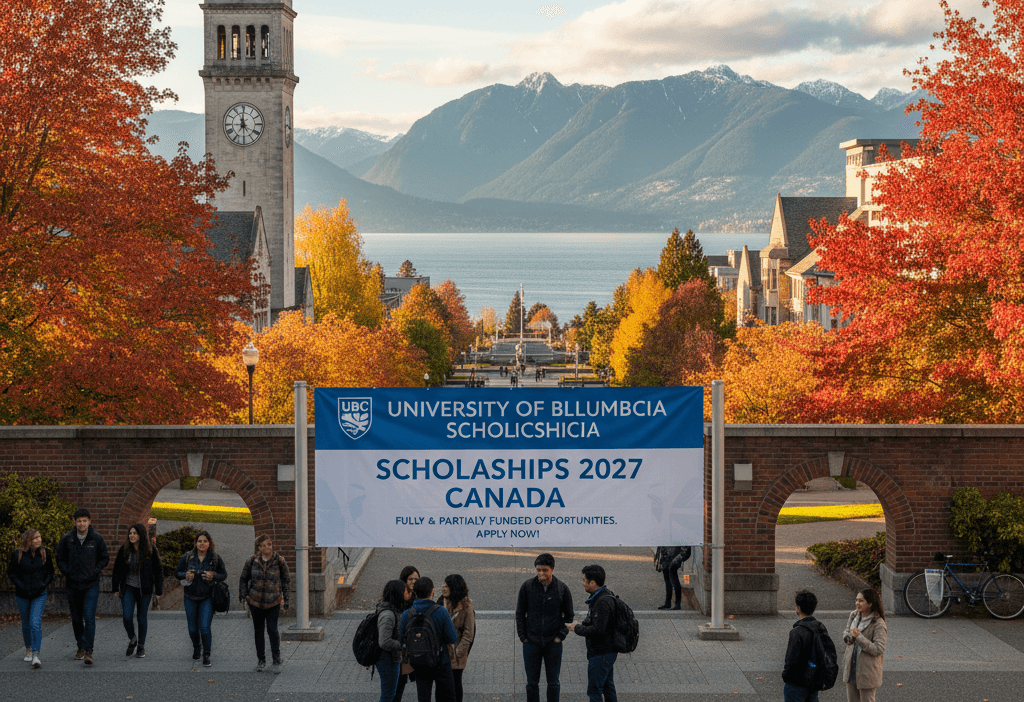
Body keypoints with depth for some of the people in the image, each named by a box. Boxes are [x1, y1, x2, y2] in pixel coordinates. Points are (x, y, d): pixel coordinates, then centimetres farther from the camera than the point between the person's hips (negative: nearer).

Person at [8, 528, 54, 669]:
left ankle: (36, 655, -20)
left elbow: (50, 571, 8)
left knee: (35, 623, -15)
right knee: (26, 624, 15)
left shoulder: (44, 553, -5)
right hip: (22, 594, 1)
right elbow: (11, 572, 0)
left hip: (39, 595, -1)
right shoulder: (18, 554, -9)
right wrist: (20, 585, -10)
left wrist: (44, 584, -5)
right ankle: (28, 648, 39)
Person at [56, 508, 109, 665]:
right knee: (76, 619, 11)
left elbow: (104, 558, 7)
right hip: (72, 585, 2)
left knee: (89, 618, -12)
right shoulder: (67, 539, 0)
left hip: (91, 585, -2)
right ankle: (81, 647, 27)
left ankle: (89, 651, -14)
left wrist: (95, 572, -6)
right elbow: (60, 559, 9)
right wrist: (68, 572, -6)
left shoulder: (97, 539, -2)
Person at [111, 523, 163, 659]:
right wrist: (115, 588, 6)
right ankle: (132, 639, 19)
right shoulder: (124, 549, -4)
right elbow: (117, 569, 5)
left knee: (142, 617, 6)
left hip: (144, 589, -1)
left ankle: (141, 646, 21)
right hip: (128, 587, 1)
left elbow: (158, 570, -1)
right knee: (126, 617, -8)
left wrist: (159, 590, -2)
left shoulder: (150, 550, -8)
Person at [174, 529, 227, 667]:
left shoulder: (215, 558, -3)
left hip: (207, 598, -2)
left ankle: (206, 656, 1)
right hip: (191, 598, 2)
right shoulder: (187, 557, -1)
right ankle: (196, 648, 39)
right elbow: (177, 572, 7)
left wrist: (213, 576, -15)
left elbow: (224, 575, 5)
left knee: (205, 627, -11)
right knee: (192, 628, 11)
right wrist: (185, 575, -15)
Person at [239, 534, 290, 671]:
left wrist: (285, 599, 4)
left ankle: (276, 655, 19)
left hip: (273, 603, -2)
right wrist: (243, 595, 4)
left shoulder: (279, 561, -5)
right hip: (255, 602, 2)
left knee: (272, 630, -7)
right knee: (258, 631, 8)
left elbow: (286, 581, 4)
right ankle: (261, 660, 21)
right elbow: (243, 578, 10)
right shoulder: (252, 561, -2)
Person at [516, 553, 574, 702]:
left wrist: (561, 636, -4)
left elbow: (568, 615, 6)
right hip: (531, 642, 0)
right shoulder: (527, 587, -3)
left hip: (553, 642, 0)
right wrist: (523, 637, -1)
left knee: (553, 682, 5)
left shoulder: (562, 589, -2)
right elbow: (520, 613, 5)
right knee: (532, 682, 5)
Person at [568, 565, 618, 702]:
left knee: (594, 691, -2)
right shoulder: (606, 596, 8)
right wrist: (581, 624, 5)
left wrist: (578, 629, -15)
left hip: (601, 653, -10)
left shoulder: (602, 602, -25)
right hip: (608, 650, 10)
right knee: (608, 688, 17)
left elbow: (597, 630, -30)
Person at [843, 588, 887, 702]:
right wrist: (849, 636, -8)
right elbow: (846, 632, 17)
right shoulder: (854, 615, 2)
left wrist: (859, 637, -29)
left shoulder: (878, 624, -20)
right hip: (851, 666, 7)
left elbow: (878, 649, -23)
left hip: (867, 670, -7)